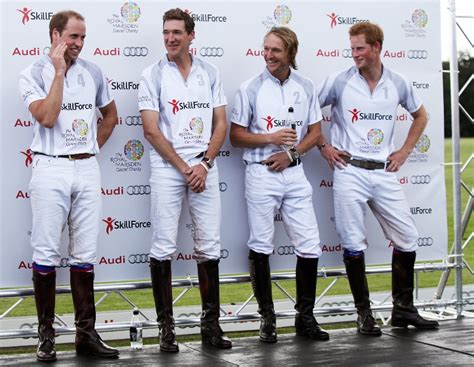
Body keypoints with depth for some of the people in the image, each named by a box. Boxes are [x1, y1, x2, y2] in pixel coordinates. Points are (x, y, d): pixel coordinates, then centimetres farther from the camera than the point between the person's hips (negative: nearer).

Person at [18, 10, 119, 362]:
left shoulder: (93, 72, 10)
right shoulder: (35, 73, -3)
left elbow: (111, 114, 23)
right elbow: (47, 118, -18)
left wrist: (93, 147, 12)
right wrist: (59, 72, -15)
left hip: (87, 169, 4)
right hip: (51, 169, -4)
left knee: (85, 254, 6)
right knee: (47, 254, -1)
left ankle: (86, 333, 13)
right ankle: (46, 333, 7)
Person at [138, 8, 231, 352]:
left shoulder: (210, 73, 8)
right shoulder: (153, 75, 0)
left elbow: (221, 124, 7)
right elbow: (152, 130, -5)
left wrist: (204, 164, -6)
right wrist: (184, 169, -9)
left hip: (205, 169, 3)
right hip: (167, 169, -2)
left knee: (210, 246, 4)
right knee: (164, 247, -2)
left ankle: (211, 323, 11)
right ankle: (166, 325, 6)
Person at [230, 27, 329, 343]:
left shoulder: (306, 87, 7)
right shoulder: (251, 88, -1)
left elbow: (314, 133, 10)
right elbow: (236, 136, -1)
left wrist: (291, 152, -7)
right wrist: (271, 139, -15)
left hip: (294, 172, 3)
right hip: (261, 174, -2)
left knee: (310, 246, 0)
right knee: (261, 246, 1)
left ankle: (305, 317, 12)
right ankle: (267, 318, 12)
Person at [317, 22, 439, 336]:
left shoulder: (398, 83, 3)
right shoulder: (339, 82, -4)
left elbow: (420, 116, 19)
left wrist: (405, 152, 10)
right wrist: (324, 146, 0)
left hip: (385, 172, 3)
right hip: (350, 171, -3)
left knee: (408, 238, 4)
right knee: (354, 244, -3)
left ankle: (403, 308, 18)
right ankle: (364, 313, 8)